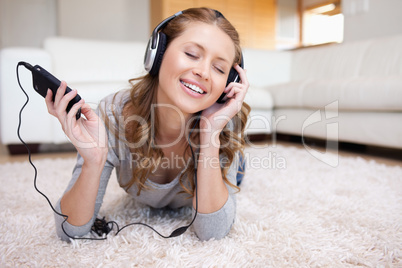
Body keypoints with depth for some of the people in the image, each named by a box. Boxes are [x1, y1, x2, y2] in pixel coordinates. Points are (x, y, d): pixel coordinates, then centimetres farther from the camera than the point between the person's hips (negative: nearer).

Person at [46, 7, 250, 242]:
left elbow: (213, 232, -41)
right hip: (142, 205, 0)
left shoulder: (225, 122, -39)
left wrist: (211, 134, -51)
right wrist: (94, 162, -55)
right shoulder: (113, 114, -39)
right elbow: (71, 230, -35)